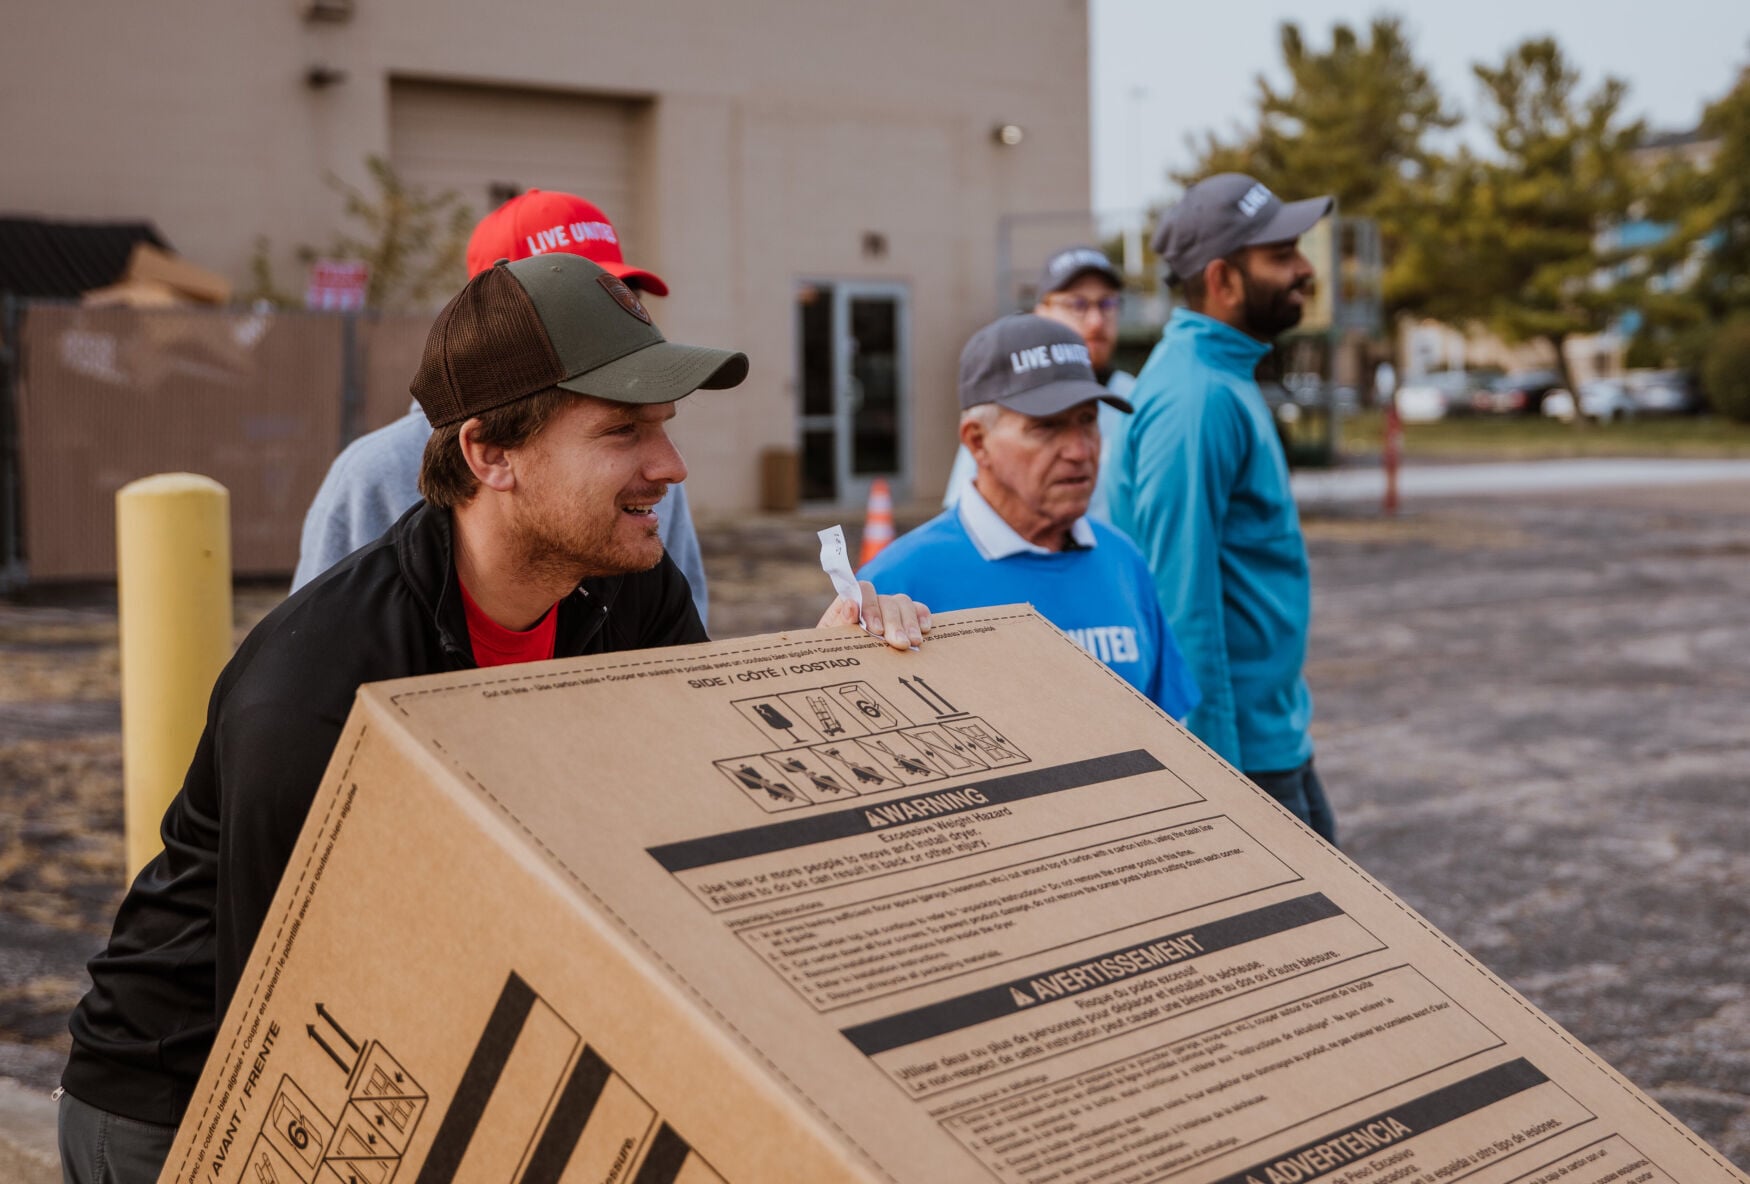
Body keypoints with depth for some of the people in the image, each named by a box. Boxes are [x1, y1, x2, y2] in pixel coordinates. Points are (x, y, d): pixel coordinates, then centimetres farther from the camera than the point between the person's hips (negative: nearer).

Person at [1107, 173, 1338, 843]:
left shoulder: (1224, 378, 11)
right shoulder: (1196, 398, -21)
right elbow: (1182, 596, -25)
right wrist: (1215, 773, -25)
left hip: (1278, 734, 10)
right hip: (1242, 746, -10)